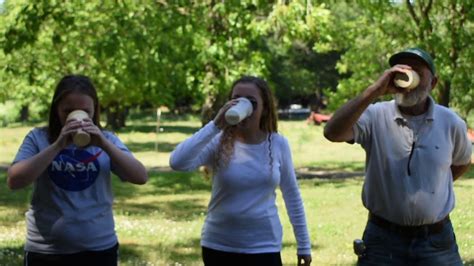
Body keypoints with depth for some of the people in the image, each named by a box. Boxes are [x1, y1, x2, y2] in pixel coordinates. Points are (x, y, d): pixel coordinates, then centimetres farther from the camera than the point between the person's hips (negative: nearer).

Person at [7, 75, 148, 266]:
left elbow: (140, 177, -7)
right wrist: (57, 146, -22)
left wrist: (104, 144, -21)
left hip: (99, 248, 1)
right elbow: (14, 181, -14)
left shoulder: (106, 140, 4)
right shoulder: (38, 138, 0)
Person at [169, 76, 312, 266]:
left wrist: (304, 244, 11)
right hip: (218, 247, 0)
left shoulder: (278, 144, -3)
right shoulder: (219, 143, -8)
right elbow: (177, 163, -26)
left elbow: (292, 196, 8)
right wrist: (215, 125, -26)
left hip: (264, 247, 0)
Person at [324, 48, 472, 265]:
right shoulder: (376, 117, -6)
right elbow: (333, 132, -24)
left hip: (436, 242, 2)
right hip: (383, 240, -2)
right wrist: (375, 90, -27)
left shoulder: (451, 123, 1)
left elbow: (462, 163, 20)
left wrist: (434, 189, 10)